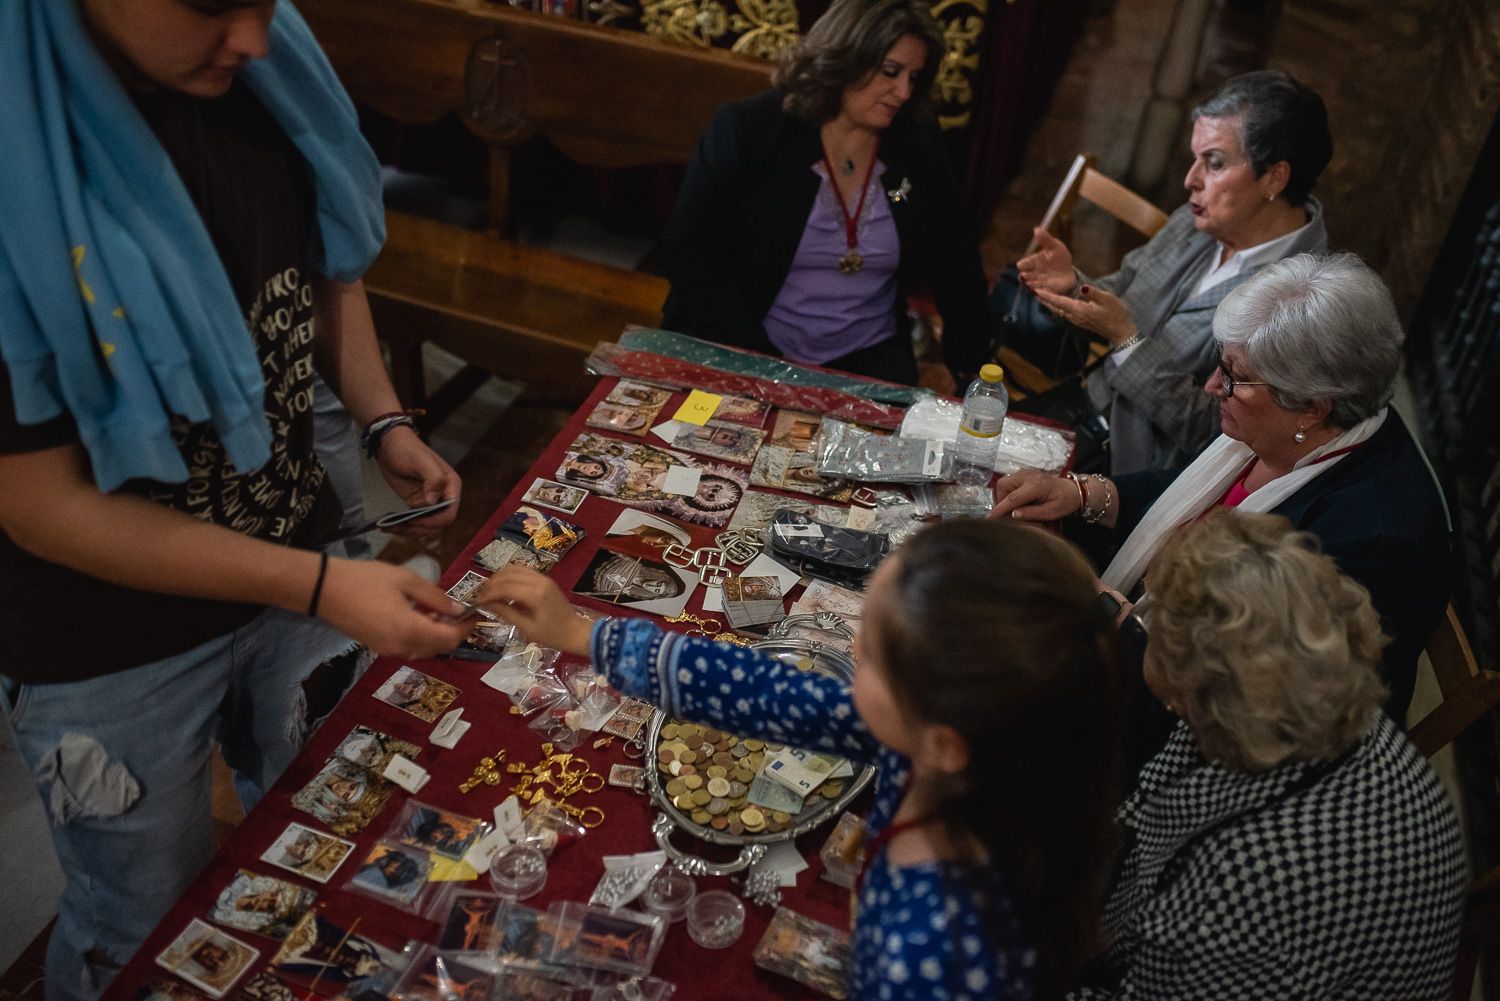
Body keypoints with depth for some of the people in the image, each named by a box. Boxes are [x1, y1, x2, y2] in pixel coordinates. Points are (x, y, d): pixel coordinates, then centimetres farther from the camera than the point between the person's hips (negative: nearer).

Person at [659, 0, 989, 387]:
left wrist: (972, 371, 3)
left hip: (868, 358, 3)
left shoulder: (919, 143, 4)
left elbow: (956, 258, 12)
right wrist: (750, 359, -18)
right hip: (743, 355, -3)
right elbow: (687, 251, -9)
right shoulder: (748, 129, -7)